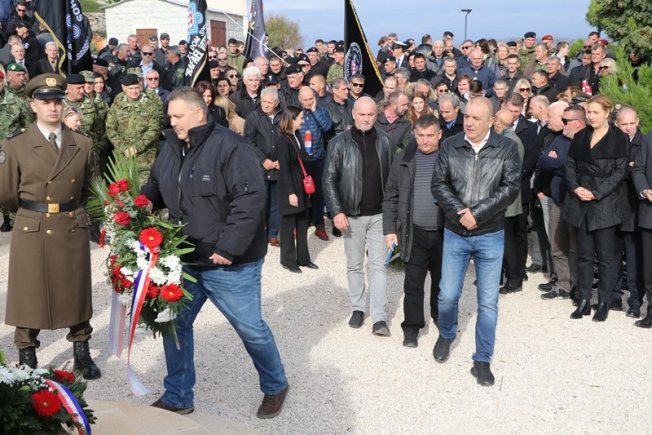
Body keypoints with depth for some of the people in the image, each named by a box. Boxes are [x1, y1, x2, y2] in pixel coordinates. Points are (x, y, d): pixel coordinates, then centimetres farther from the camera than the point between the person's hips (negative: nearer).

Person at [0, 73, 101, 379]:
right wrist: (31, 212, 11)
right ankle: (26, 358, 21)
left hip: (73, 230, 2)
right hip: (32, 232, -2)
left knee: (76, 293, 11)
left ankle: (82, 353, 26)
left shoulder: (82, 144, 3)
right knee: (30, 296, 7)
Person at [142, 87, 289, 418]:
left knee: (250, 328, 7)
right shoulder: (170, 150, 6)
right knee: (175, 324, 12)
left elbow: (250, 199, -23)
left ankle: (275, 387, 32)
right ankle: (177, 398, 29)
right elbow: (155, 189, 20)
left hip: (230, 264, -7)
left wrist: (228, 247, -23)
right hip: (186, 260, 7)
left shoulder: (230, 147, -18)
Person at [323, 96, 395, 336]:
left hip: (379, 214, 1)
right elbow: (329, 179, -6)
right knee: (354, 265, 11)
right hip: (352, 214, -1)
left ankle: (379, 318, 3)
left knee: (378, 265, 1)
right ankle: (358, 308, 26)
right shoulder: (339, 142, -6)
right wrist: (336, 211, -14)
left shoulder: (385, 141, 0)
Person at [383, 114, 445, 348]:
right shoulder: (404, 160, 1)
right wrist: (389, 229, -2)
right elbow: (390, 197, 4)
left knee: (442, 280, 15)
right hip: (414, 233, 0)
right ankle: (411, 327, 15)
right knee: (413, 283, 3)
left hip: (445, 232, 0)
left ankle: (441, 318, 36)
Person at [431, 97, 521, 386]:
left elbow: (510, 188, -11)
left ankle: (482, 360, 17)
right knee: (447, 295, 6)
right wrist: (460, 213, -16)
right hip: (455, 234, 1)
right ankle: (446, 335, 36)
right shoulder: (449, 147, 0)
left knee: (488, 302, 4)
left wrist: (477, 213, -18)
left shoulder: (507, 149, -5)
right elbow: (439, 184, -2)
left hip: (490, 236, -1)